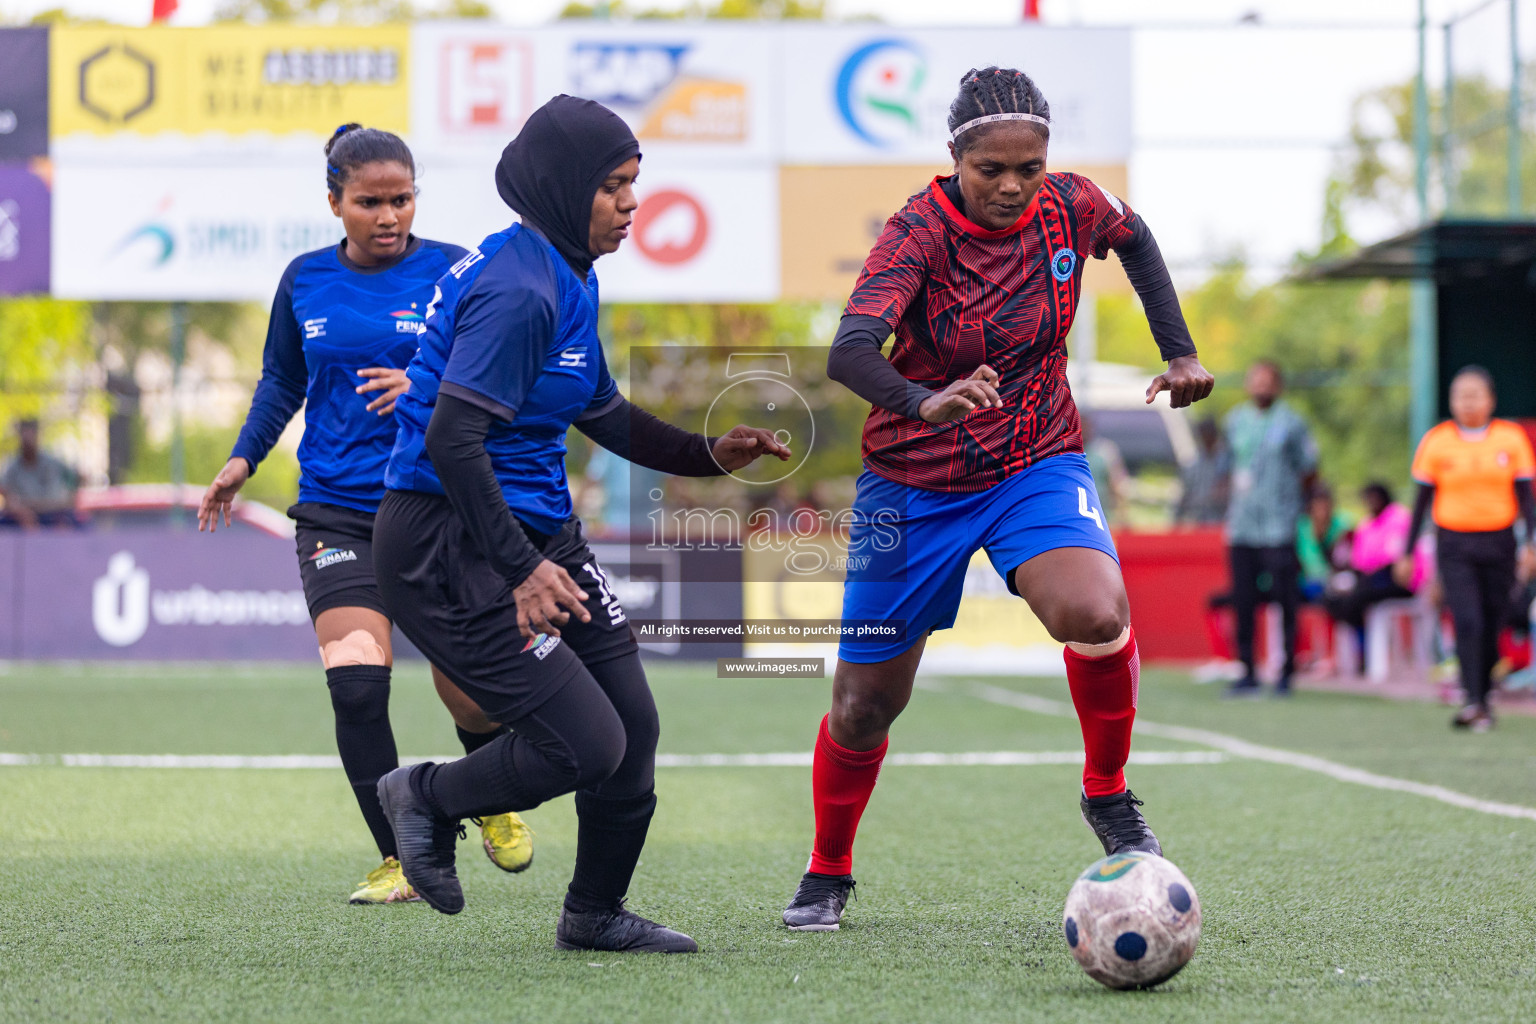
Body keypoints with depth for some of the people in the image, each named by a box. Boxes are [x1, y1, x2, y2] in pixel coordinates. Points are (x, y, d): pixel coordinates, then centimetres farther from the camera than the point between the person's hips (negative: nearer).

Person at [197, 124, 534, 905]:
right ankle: (398, 860, -1)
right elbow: (281, 381, 22)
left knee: (468, 695, -1)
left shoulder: (451, 271, -3)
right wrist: (243, 459, 11)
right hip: (338, 511, 2)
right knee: (355, 686, -14)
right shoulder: (305, 282, 7)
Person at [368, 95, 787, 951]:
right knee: (588, 746, -12)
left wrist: (708, 454, 10)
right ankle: (428, 798, 14)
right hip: (451, 550, -10)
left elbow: (604, 416, 24)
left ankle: (596, 913, 27)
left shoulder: (570, 277, 12)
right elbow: (451, 439, -27)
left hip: (539, 533, 10)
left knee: (633, 727, 8)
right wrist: (520, 569, -29)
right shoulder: (518, 288, -21)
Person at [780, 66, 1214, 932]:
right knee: (866, 703, 4)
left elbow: (1135, 239, 17)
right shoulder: (920, 231, -21)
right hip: (915, 483, -2)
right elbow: (849, 351, -36)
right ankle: (828, 875, 30)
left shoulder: (1069, 207, -8)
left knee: (1098, 614, -29)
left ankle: (1108, 795, -3)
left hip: (1038, 463, 2)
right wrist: (925, 404, -55)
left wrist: (1180, 353, 10)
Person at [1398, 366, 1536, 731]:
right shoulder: (1437, 441, 1)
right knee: (1467, 622, -16)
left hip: (1498, 543, 1)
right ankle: (1472, 702, -19)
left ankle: (1483, 700, 18)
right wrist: (1407, 553, 5)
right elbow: (1423, 499, 6)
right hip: (1454, 544, -1)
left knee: (1491, 626, 3)